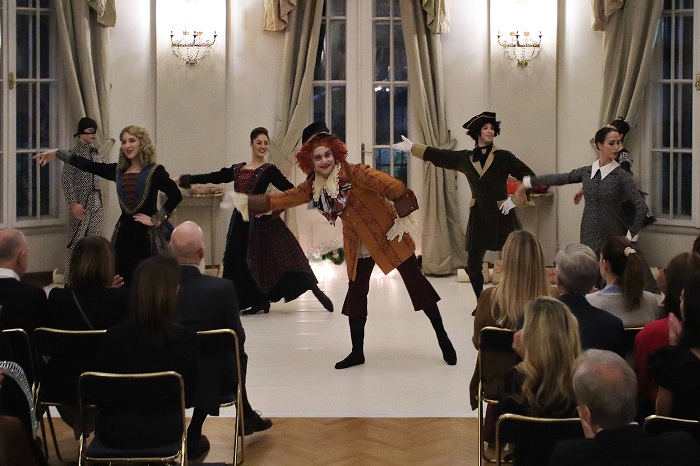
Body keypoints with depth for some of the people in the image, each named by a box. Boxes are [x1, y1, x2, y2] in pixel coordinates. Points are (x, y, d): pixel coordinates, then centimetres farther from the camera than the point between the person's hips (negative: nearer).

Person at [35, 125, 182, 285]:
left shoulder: (154, 171, -5)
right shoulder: (119, 170, 12)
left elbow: (175, 195, -16)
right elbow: (88, 166, 14)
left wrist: (156, 219, -13)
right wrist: (56, 154, 14)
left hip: (147, 235, -6)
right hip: (124, 231, 6)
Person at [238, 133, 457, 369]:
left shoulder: (353, 172, -23)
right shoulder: (313, 186, -3)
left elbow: (391, 185, -30)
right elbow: (284, 198, 2)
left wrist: (401, 217, -30)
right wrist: (247, 201, -3)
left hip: (388, 234, -6)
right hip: (358, 245, 6)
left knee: (416, 283, 0)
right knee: (355, 293, 6)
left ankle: (443, 339, 12)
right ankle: (357, 352, 18)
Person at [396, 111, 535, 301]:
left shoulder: (503, 156, -3)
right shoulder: (465, 158, 8)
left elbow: (529, 177, -2)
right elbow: (437, 155, 16)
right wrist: (412, 147, 17)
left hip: (502, 214, -3)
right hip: (478, 215, 4)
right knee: (473, 265, 4)